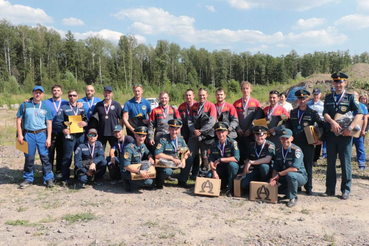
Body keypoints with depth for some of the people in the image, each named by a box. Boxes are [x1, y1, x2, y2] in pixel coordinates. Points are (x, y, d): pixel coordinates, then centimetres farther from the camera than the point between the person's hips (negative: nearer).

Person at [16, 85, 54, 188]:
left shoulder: (46, 107, 6)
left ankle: (49, 178, 4)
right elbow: (19, 120, 6)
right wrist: (20, 135, -2)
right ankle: (28, 178, 21)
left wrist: (49, 138, -3)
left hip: (42, 134, 0)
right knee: (29, 158, 7)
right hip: (28, 134, 0)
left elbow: (49, 123, 5)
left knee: (45, 156, -4)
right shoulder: (25, 105, 5)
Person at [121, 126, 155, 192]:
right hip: (128, 172, -9)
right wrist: (140, 172, -35)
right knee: (148, 182, -22)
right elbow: (126, 166, -29)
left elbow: (148, 153, 19)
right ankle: (128, 183, -5)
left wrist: (150, 158, -6)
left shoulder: (142, 145, 0)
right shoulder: (129, 148, -25)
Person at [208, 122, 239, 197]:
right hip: (220, 169, 3)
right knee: (210, 175, -25)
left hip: (231, 168, -3)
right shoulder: (214, 145, -1)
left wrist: (220, 160, -26)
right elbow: (211, 161, -5)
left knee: (232, 164, -36)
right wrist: (214, 173, -22)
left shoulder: (232, 143, -14)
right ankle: (223, 184, 8)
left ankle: (230, 188, -17)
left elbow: (236, 158, -26)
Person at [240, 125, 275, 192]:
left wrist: (251, 162, -26)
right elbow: (248, 159, 15)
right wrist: (244, 172, 3)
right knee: (244, 184, -22)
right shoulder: (251, 146, 6)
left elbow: (267, 160, -27)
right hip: (256, 171, 3)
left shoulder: (270, 145, -13)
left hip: (267, 170, -3)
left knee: (263, 165, -38)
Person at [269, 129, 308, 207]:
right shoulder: (278, 151, 3)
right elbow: (275, 169, 1)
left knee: (290, 174, -39)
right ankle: (289, 192, 11)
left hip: (300, 177, -6)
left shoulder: (296, 150, -17)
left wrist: (279, 174, -23)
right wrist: (273, 179, -19)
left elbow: (294, 168, -27)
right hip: (285, 178, 6)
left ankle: (293, 198, -15)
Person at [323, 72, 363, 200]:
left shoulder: (350, 97, 1)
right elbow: (325, 114, 0)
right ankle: (330, 189, 17)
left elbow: (359, 113, -10)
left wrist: (350, 128, -21)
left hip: (345, 135, -3)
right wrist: (332, 122, -21)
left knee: (345, 162, 1)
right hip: (331, 134, 3)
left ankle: (346, 190, 13)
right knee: (330, 162, 7)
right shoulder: (328, 98, 10)